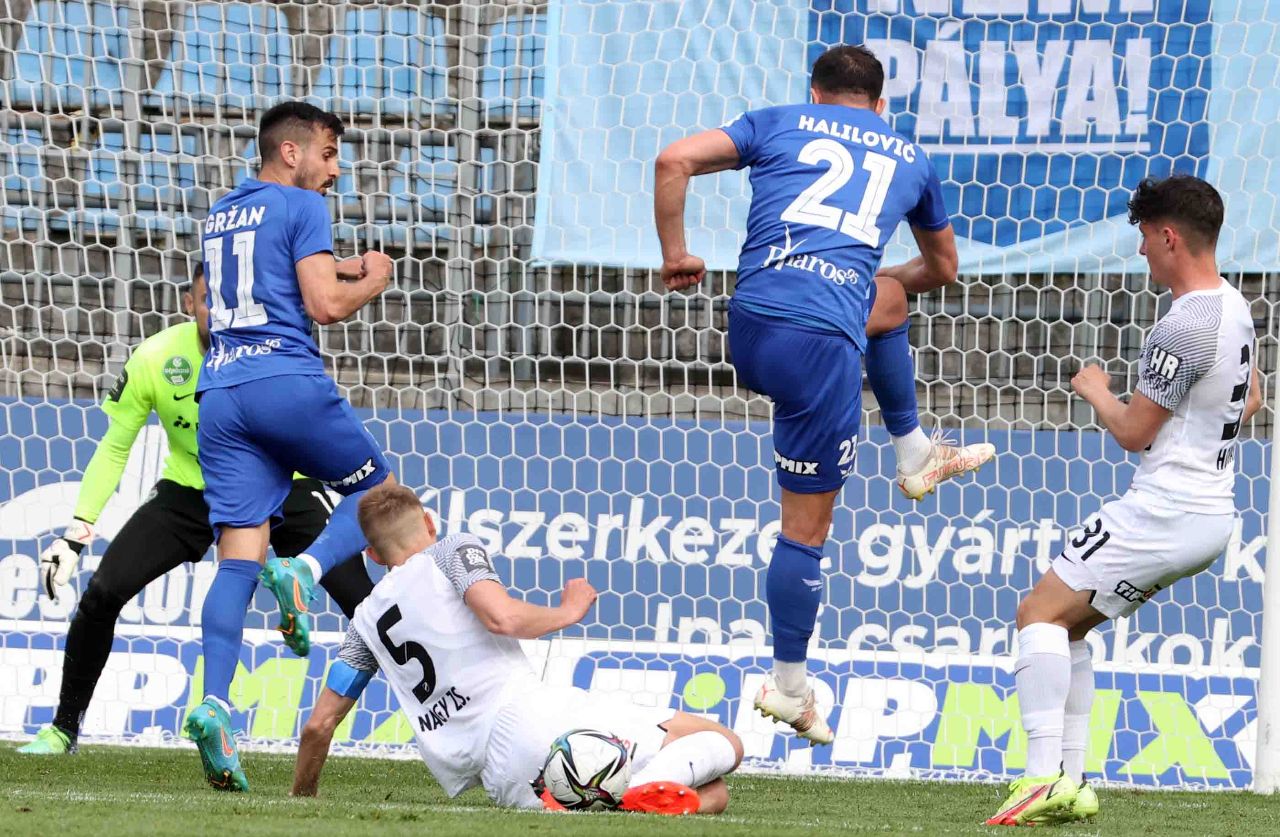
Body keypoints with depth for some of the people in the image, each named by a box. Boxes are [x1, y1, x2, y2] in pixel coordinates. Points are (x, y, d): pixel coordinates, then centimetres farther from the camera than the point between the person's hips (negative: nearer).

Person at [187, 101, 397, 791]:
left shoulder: (219, 215, 23)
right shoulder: (302, 207, 0)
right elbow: (325, 306, -8)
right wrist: (371, 281, 10)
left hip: (220, 392, 6)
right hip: (287, 380, -6)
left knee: (238, 559, -2)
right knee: (375, 492, 15)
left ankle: (214, 704, -21)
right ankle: (305, 571, -14)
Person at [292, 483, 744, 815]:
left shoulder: (367, 620, 23)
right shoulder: (454, 551, 10)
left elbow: (318, 725, 20)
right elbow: (501, 617, -10)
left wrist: (301, 799, 36)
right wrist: (568, 611, 9)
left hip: (506, 784, 4)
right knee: (723, 745, -1)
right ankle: (651, 787, -34)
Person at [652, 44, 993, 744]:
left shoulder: (780, 123, 18)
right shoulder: (910, 159, 22)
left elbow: (675, 160, 2)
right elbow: (942, 270, 38)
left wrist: (674, 254, 13)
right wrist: (899, 277, 58)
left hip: (749, 326, 3)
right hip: (822, 343, -3)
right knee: (807, 527, 9)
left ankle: (916, 454, 41)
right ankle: (788, 686, 13)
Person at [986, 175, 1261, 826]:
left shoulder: (1183, 329, -21)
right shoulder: (1234, 308, 10)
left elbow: (1132, 431, -14)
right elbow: (1249, 400, 28)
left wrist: (1096, 392, 4)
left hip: (1164, 512, -10)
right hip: (1213, 513, 10)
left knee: (1041, 611, -9)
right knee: (1069, 625, 17)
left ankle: (1044, 777, -19)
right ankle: (1071, 784, 12)